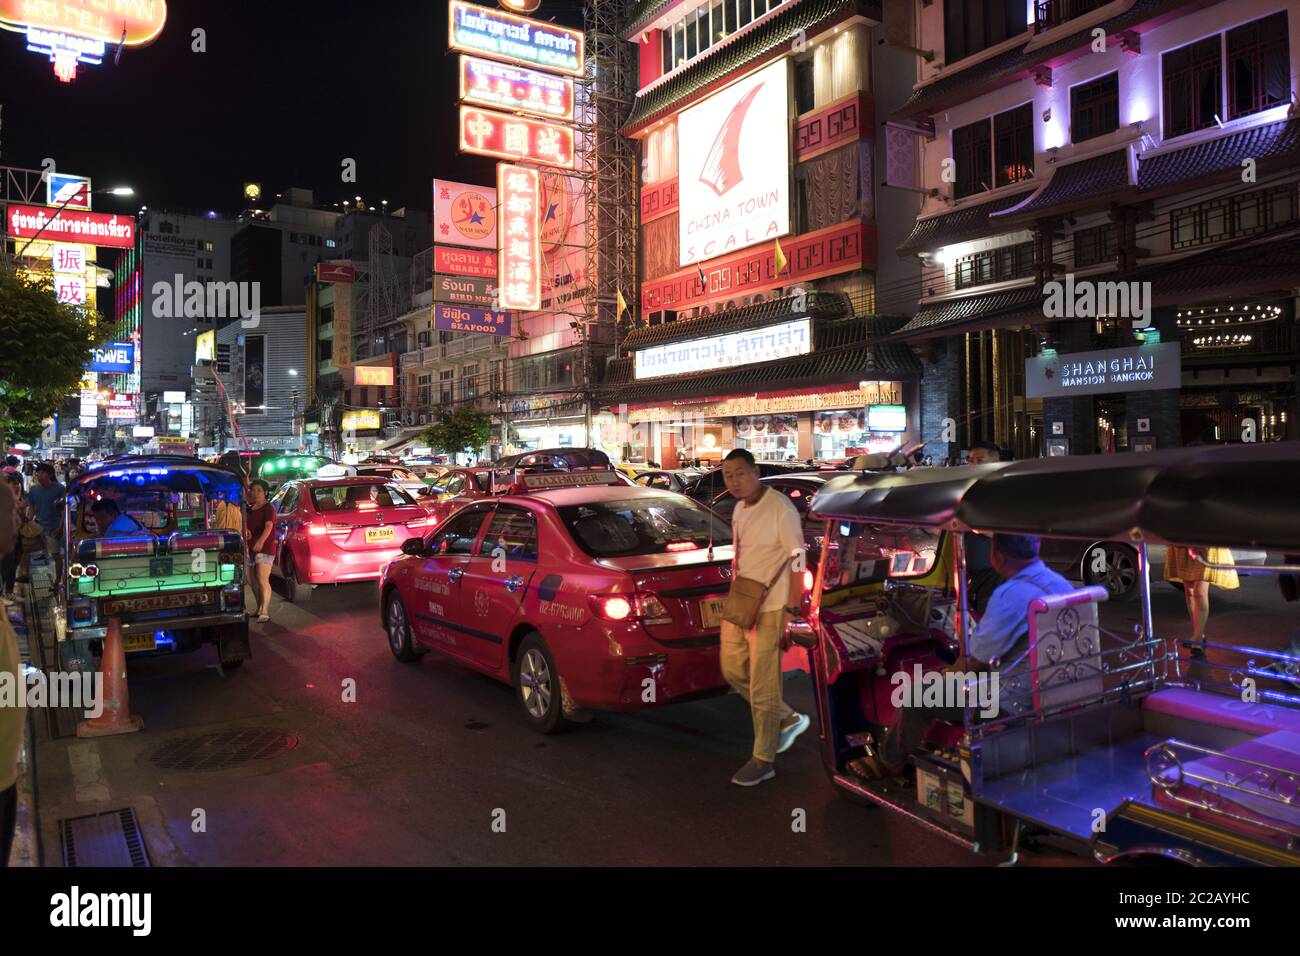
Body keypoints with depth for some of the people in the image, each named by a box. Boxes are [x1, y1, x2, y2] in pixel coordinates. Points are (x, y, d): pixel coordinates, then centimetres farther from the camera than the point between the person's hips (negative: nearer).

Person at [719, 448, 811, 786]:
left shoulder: (780, 509, -17)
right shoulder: (739, 509, 7)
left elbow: (797, 563, -16)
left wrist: (791, 612, -18)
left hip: (768, 609, -8)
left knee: (762, 683, -1)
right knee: (733, 671, 16)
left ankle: (763, 760, 14)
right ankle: (787, 719, 34)